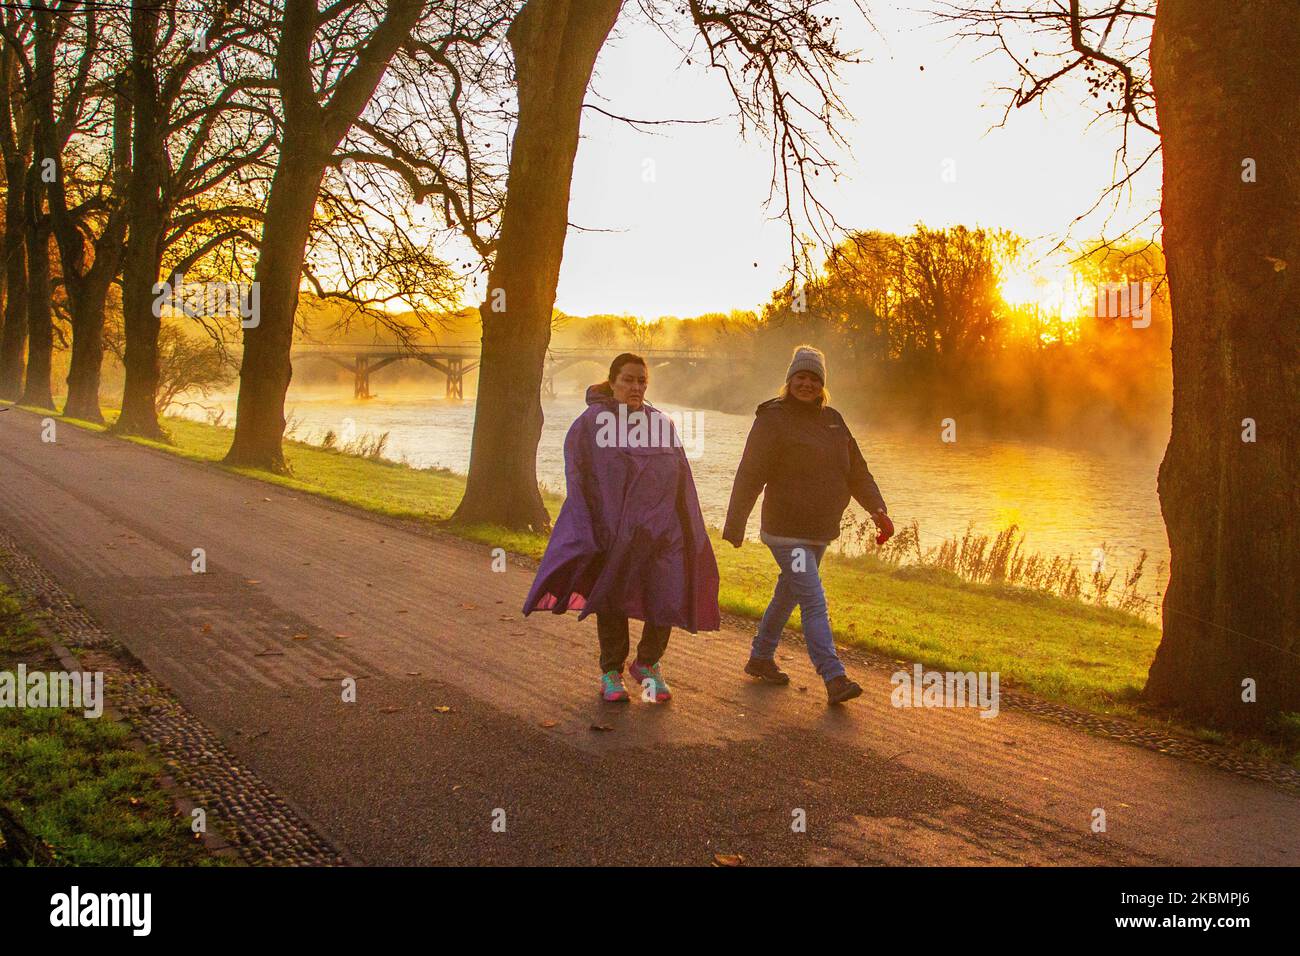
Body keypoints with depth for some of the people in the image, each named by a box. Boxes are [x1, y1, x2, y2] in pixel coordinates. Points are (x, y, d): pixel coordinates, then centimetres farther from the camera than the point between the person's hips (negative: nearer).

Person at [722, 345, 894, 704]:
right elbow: (749, 476, -14)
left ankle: (760, 658, 35)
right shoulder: (773, 419, -10)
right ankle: (834, 679, -12)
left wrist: (877, 509, -1)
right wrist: (733, 529, -18)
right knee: (814, 604, -12)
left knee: (787, 596, 19)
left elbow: (856, 469, 12)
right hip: (787, 532, -7)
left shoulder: (832, 420, 11)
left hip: (820, 531, 7)